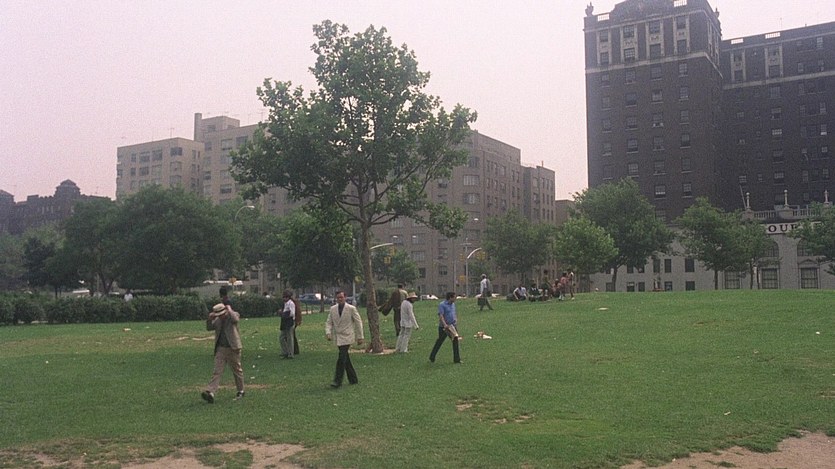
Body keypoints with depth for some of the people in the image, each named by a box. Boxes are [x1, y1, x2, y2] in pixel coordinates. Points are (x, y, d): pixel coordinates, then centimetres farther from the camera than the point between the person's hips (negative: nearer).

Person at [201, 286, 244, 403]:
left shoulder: (234, 315, -6)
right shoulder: (217, 319, 9)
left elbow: (235, 319, -28)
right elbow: (209, 328, 2)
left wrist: (229, 309, -18)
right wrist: (210, 319, -15)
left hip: (233, 348, -4)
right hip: (220, 349, 4)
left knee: (237, 370, 10)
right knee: (217, 371, -6)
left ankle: (240, 391, 25)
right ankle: (210, 392, -15)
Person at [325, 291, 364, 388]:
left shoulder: (351, 308, -5)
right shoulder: (333, 309, 6)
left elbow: (358, 322, -1)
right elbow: (329, 322, 7)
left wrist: (360, 337, -2)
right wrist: (328, 333, -11)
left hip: (346, 337, -5)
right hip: (338, 337, 5)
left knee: (341, 358, -14)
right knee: (345, 359, 12)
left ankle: (337, 381, -11)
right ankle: (353, 379, 24)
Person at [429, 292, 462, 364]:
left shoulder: (453, 304, 12)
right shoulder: (442, 305, -13)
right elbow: (440, 315, -24)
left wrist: (456, 320, 7)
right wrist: (445, 324, -36)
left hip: (453, 326, 7)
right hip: (444, 327, -7)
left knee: (455, 341, 2)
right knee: (439, 342, 3)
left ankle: (456, 359, 7)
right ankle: (432, 358, 17)